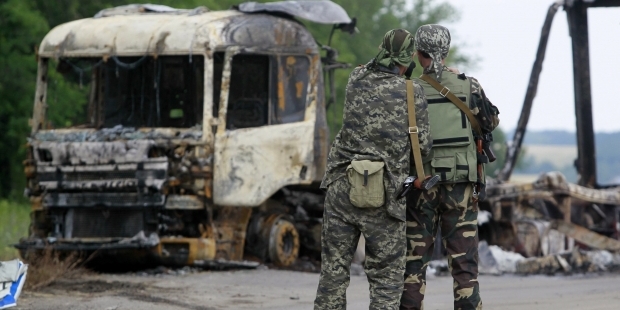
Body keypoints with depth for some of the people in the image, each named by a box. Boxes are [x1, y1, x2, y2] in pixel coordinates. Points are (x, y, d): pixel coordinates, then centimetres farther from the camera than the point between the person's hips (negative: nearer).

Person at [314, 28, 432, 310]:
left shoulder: (356, 79, 4)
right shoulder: (413, 94, -6)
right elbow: (423, 146, -1)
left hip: (342, 190, 3)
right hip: (384, 198, -3)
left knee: (333, 271, 10)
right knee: (387, 278, 3)